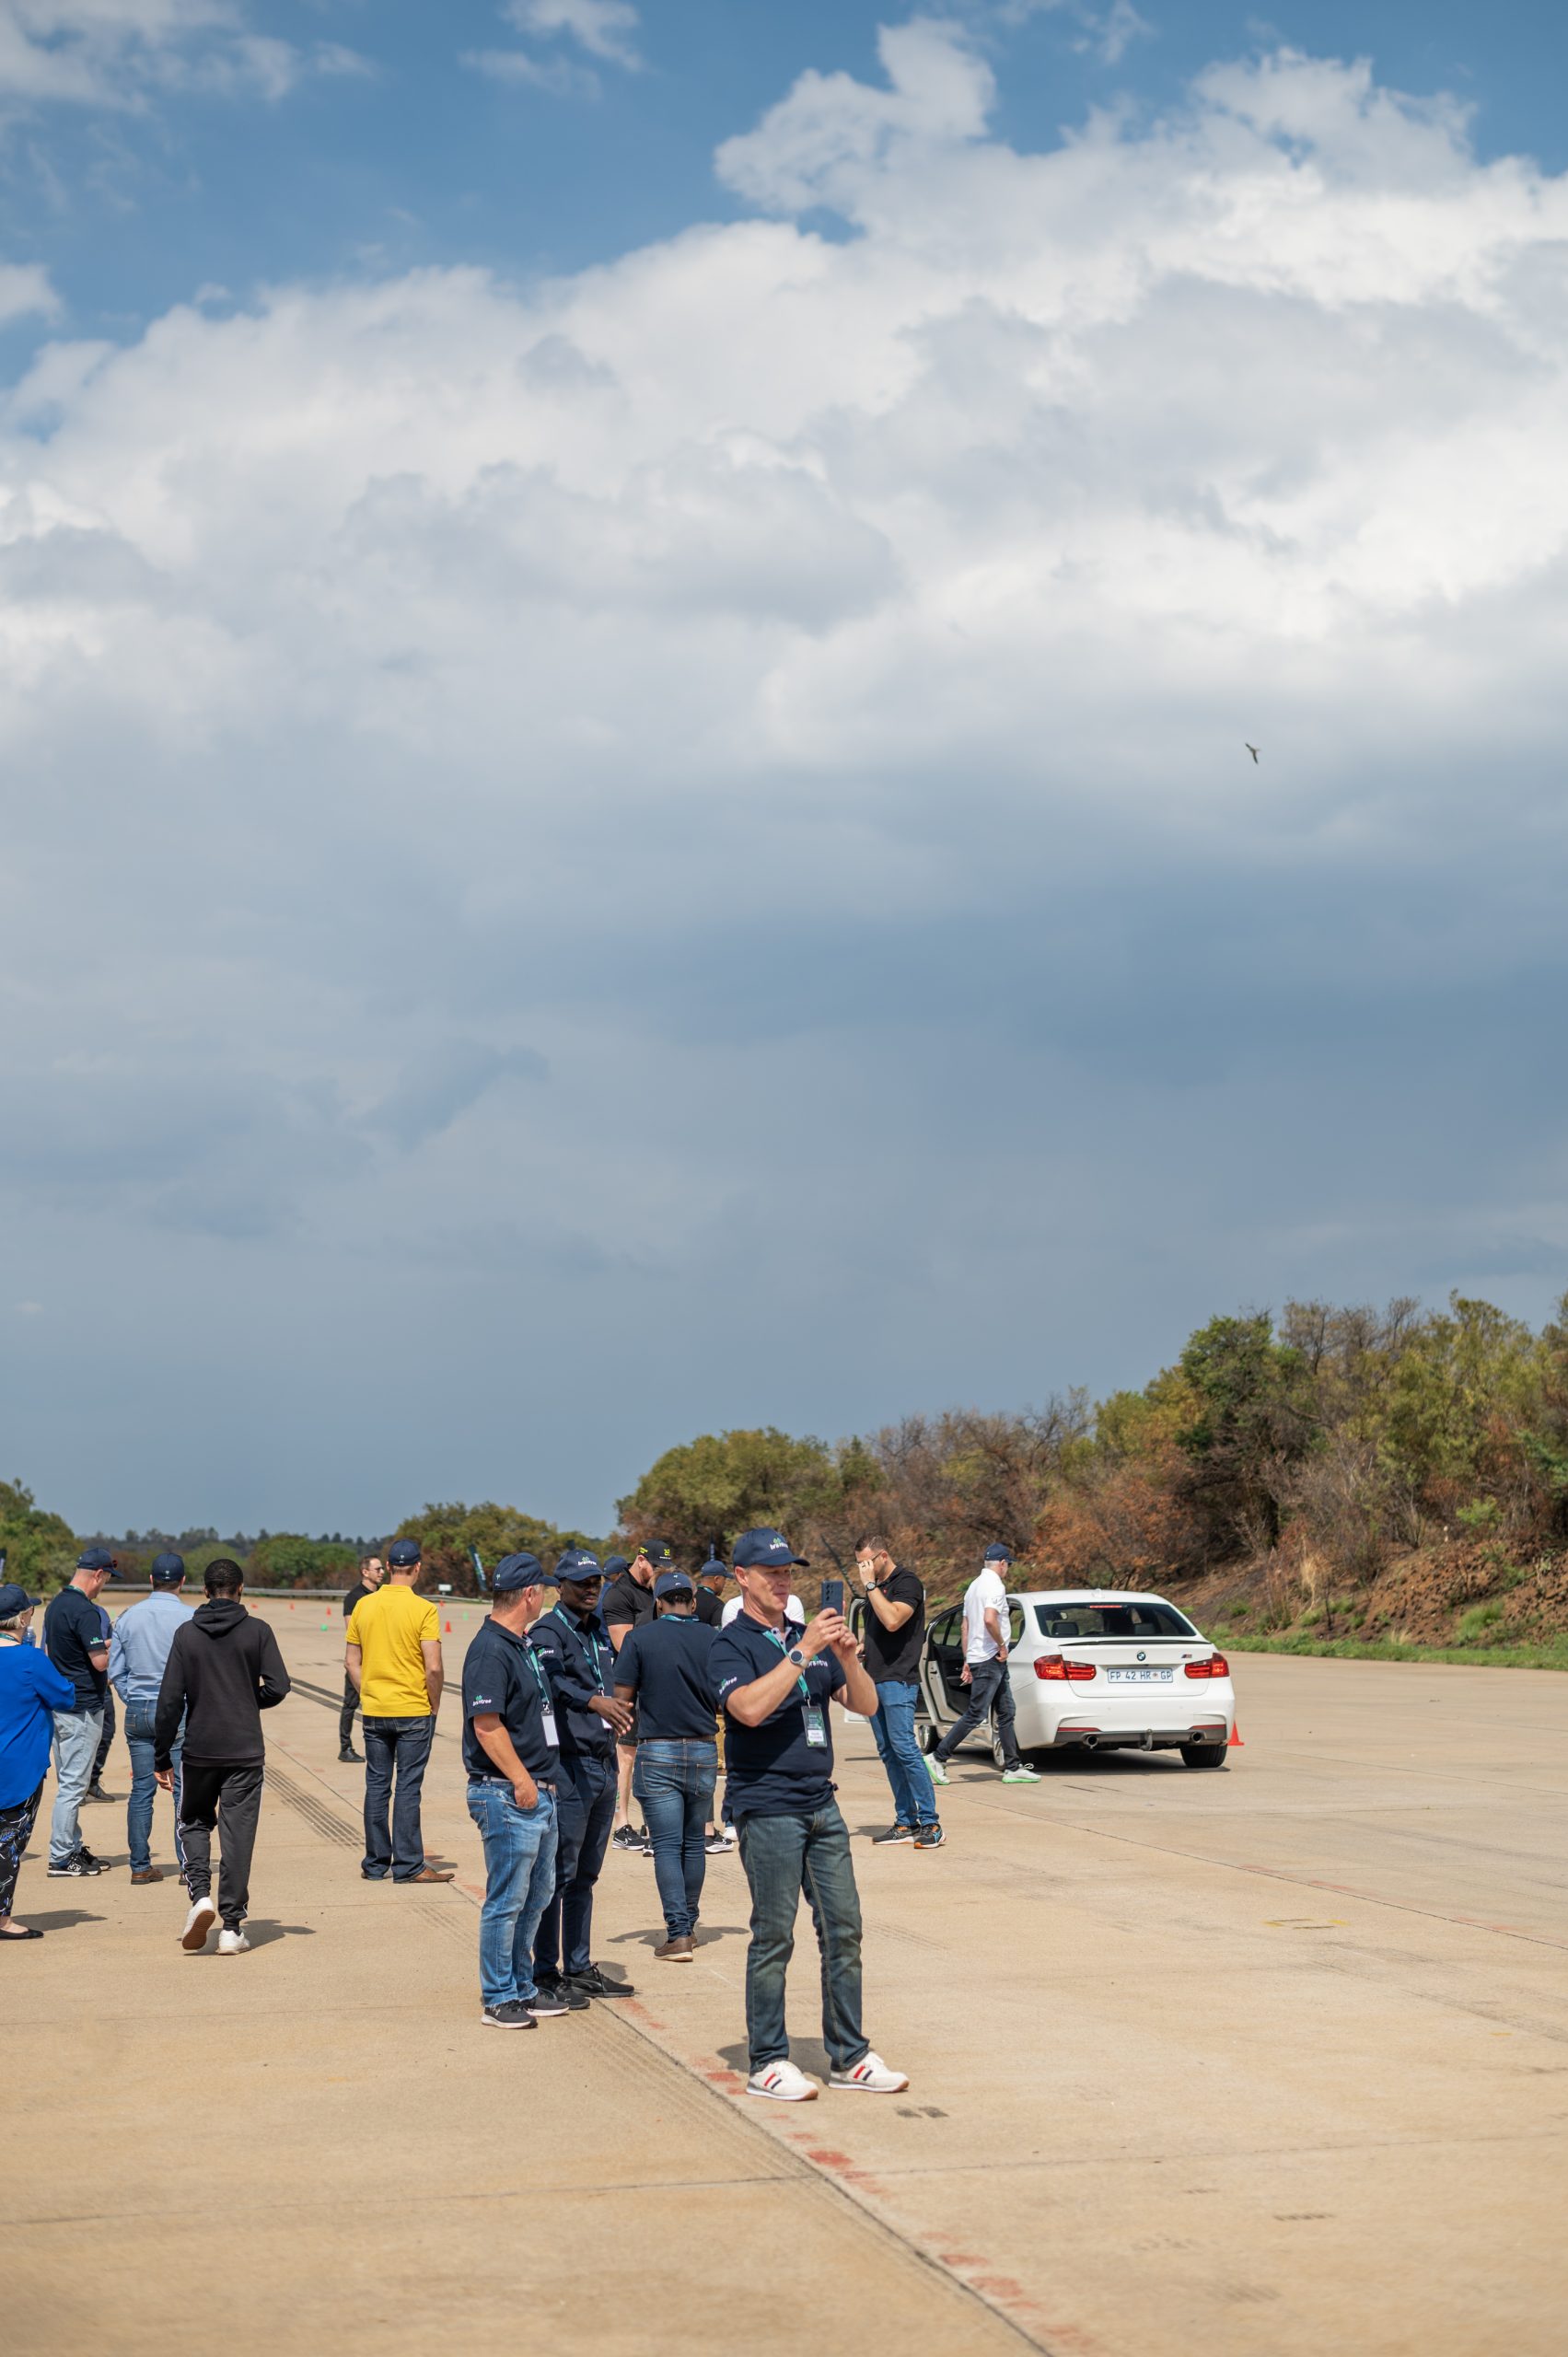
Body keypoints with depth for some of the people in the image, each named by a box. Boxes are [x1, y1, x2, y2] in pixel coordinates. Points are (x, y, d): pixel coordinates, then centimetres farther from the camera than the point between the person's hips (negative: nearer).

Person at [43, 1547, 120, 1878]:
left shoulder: (55, 1604, 10)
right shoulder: (85, 1611, -19)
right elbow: (100, 1661, -23)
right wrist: (114, 1645, -3)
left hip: (59, 1703, 10)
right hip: (83, 1708, -10)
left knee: (68, 1782, 16)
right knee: (73, 1784, -5)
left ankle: (73, 1848, 24)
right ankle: (61, 1859, -2)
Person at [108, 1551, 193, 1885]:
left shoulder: (128, 1618, 5)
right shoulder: (190, 1619, -8)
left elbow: (116, 1672, 9)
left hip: (137, 1711, 4)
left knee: (142, 1789, 8)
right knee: (185, 1790, 1)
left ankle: (140, 1866, 10)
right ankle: (188, 1865, 0)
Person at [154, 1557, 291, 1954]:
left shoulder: (186, 1634, 0)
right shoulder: (257, 1631, -2)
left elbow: (170, 1700, -2)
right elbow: (277, 1687, -8)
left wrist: (162, 1757, 3)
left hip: (199, 1750, 1)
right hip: (245, 1750, -1)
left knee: (194, 1823, 20)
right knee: (238, 1834, 4)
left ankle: (200, 1893, -4)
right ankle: (232, 1927, 3)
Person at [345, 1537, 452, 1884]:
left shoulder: (364, 1606, 2)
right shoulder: (423, 1610, -11)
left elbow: (351, 1662, 6)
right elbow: (433, 1668, -14)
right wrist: (434, 1704, 0)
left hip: (374, 1711, 4)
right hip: (414, 1712, -4)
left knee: (377, 1786, 10)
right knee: (408, 1789, 1)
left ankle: (375, 1863, 16)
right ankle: (408, 1865, 4)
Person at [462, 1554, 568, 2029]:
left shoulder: (523, 1645, 15)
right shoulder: (490, 1651, -16)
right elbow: (487, 1724, -21)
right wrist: (521, 1780, -21)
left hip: (538, 1792, 10)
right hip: (508, 1794, -10)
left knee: (537, 1895, 16)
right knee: (507, 1900, -3)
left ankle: (522, 1988, 26)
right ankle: (498, 1999, 5)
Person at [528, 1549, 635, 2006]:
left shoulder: (600, 1631, 16)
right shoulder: (548, 1631, -11)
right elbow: (553, 1680, -31)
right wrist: (592, 1700, -46)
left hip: (604, 1765, 8)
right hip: (568, 1766, -8)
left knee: (585, 1875, 15)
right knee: (559, 1874, -6)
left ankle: (580, 1968, 22)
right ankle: (546, 1973, -1)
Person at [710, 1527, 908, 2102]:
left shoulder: (809, 1637, 15)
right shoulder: (731, 1645, -4)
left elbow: (866, 1705, 9)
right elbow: (750, 1708, -23)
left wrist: (848, 1658, -10)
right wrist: (802, 1651, -24)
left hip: (821, 1804, 7)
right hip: (767, 1810, -6)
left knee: (843, 1930, 7)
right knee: (773, 1937, -3)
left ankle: (849, 2056, 14)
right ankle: (767, 2061, 6)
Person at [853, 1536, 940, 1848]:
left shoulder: (907, 1583, -9)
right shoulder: (877, 1587, 17)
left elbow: (892, 1621, -25)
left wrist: (870, 1585, -18)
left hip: (898, 1679, -9)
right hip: (874, 1679, 9)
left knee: (904, 1748, -14)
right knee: (888, 1752, 8)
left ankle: (930, 1823, -12)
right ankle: (905, 1823, 11)